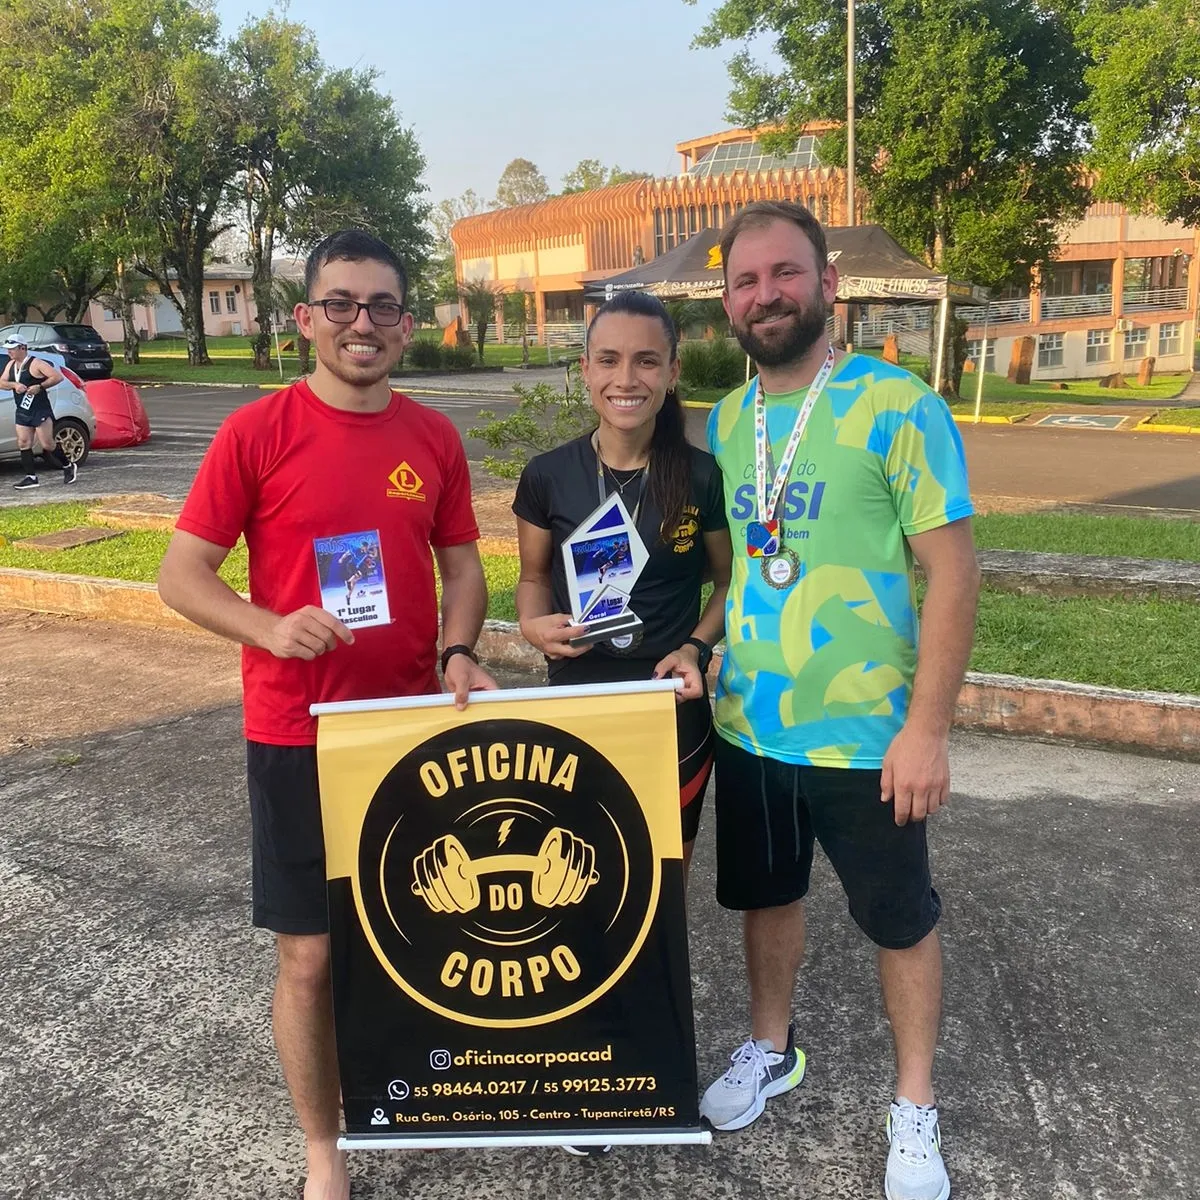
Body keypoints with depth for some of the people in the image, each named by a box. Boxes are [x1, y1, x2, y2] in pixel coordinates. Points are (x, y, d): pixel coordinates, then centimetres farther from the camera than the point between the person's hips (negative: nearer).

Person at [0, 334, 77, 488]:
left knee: (47, 444, -6)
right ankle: (31, 477, 5)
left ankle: (68, 466, 14)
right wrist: (14, 385, -10)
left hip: (41, 411, -8)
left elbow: (58, 376, -16)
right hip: (22, 412, 8)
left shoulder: (36, 364, -11)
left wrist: (40, 386, -22)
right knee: (23, 443, 2)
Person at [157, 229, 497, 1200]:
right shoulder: (257, 432, -9)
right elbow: (181, 575, -7)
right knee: (311, 952, 6)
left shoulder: (434, 437, 3)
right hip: (300, 735, -3)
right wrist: (273, 630, -24)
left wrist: (458, 653, -9)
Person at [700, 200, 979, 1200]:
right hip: (746, 727, 5)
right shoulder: (722, 422, 3)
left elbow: (953, 571, -16)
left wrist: (928, 727, -19)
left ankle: (915, 1111, 34)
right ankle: (772, 1051, 46)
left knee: (900, 919, 13)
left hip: (865, 735, -5)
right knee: (767, 893, 22)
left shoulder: (897, 406, -14)